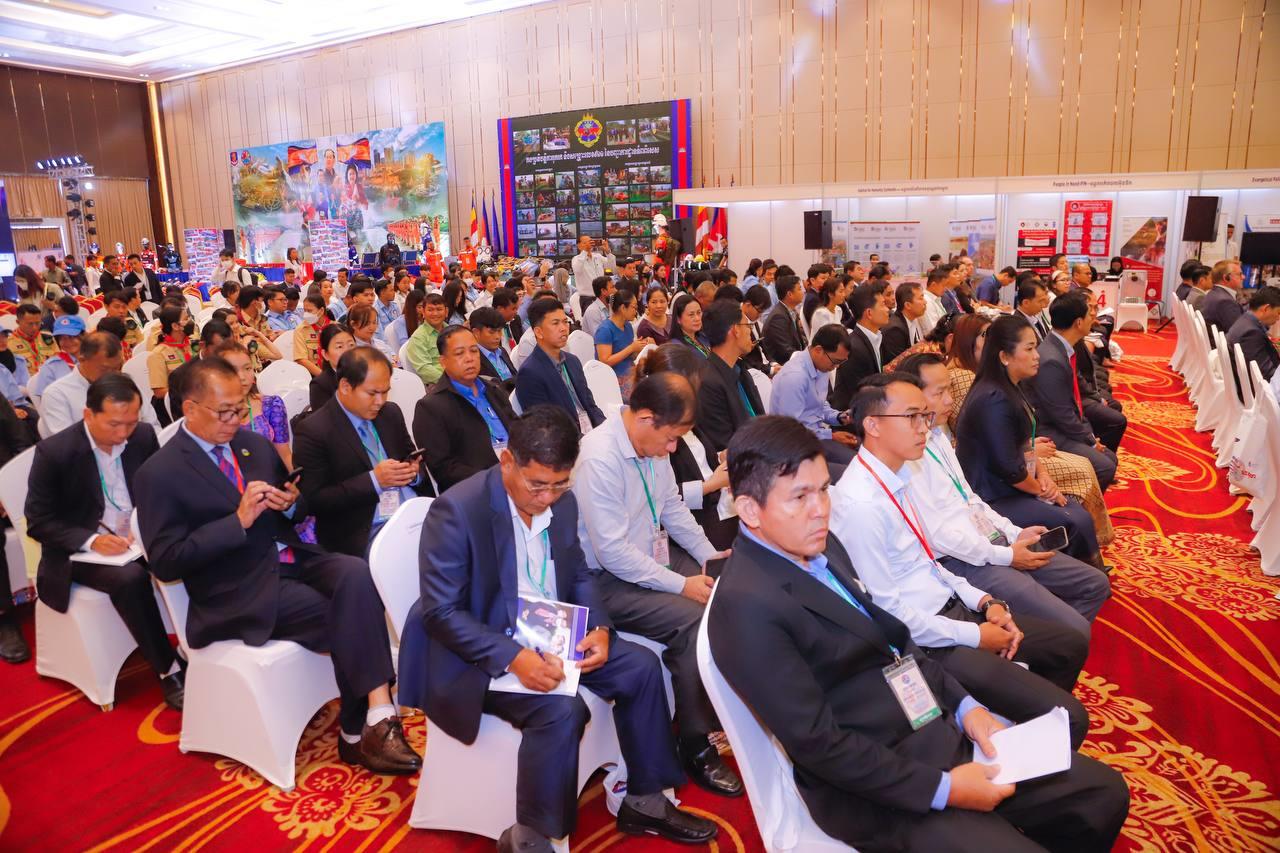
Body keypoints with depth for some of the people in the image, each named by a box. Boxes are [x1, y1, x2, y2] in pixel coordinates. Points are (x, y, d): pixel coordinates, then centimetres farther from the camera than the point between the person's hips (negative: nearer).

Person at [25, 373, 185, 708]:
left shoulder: (144, 436, -4)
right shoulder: (54, 451, -14)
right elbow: (38, 522, -9)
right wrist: (91, 540, -25)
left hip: (138, 538, 4)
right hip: (81, 551, -3)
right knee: (130, 578, -34)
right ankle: (169, 671, -21)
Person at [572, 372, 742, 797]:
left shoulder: (652, 444, 0)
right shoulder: (599, 459, -25)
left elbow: (674, 507, 13)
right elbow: (614, 553, -25)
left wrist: (710, 556, 2)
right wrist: (680, 584, -22)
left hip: (655, 557, 9)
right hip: (610, 579, -8)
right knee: (691, 620, -26)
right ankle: (697, 749, -9)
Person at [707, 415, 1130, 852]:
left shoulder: (819, 546, 3)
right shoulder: (748, 607, -23)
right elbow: (818, 744, -22)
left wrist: (963, 705, 2)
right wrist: (942, 789, -17)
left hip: (938, 726, 8)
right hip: (876, 787, -8)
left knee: (1104, 791, 8)